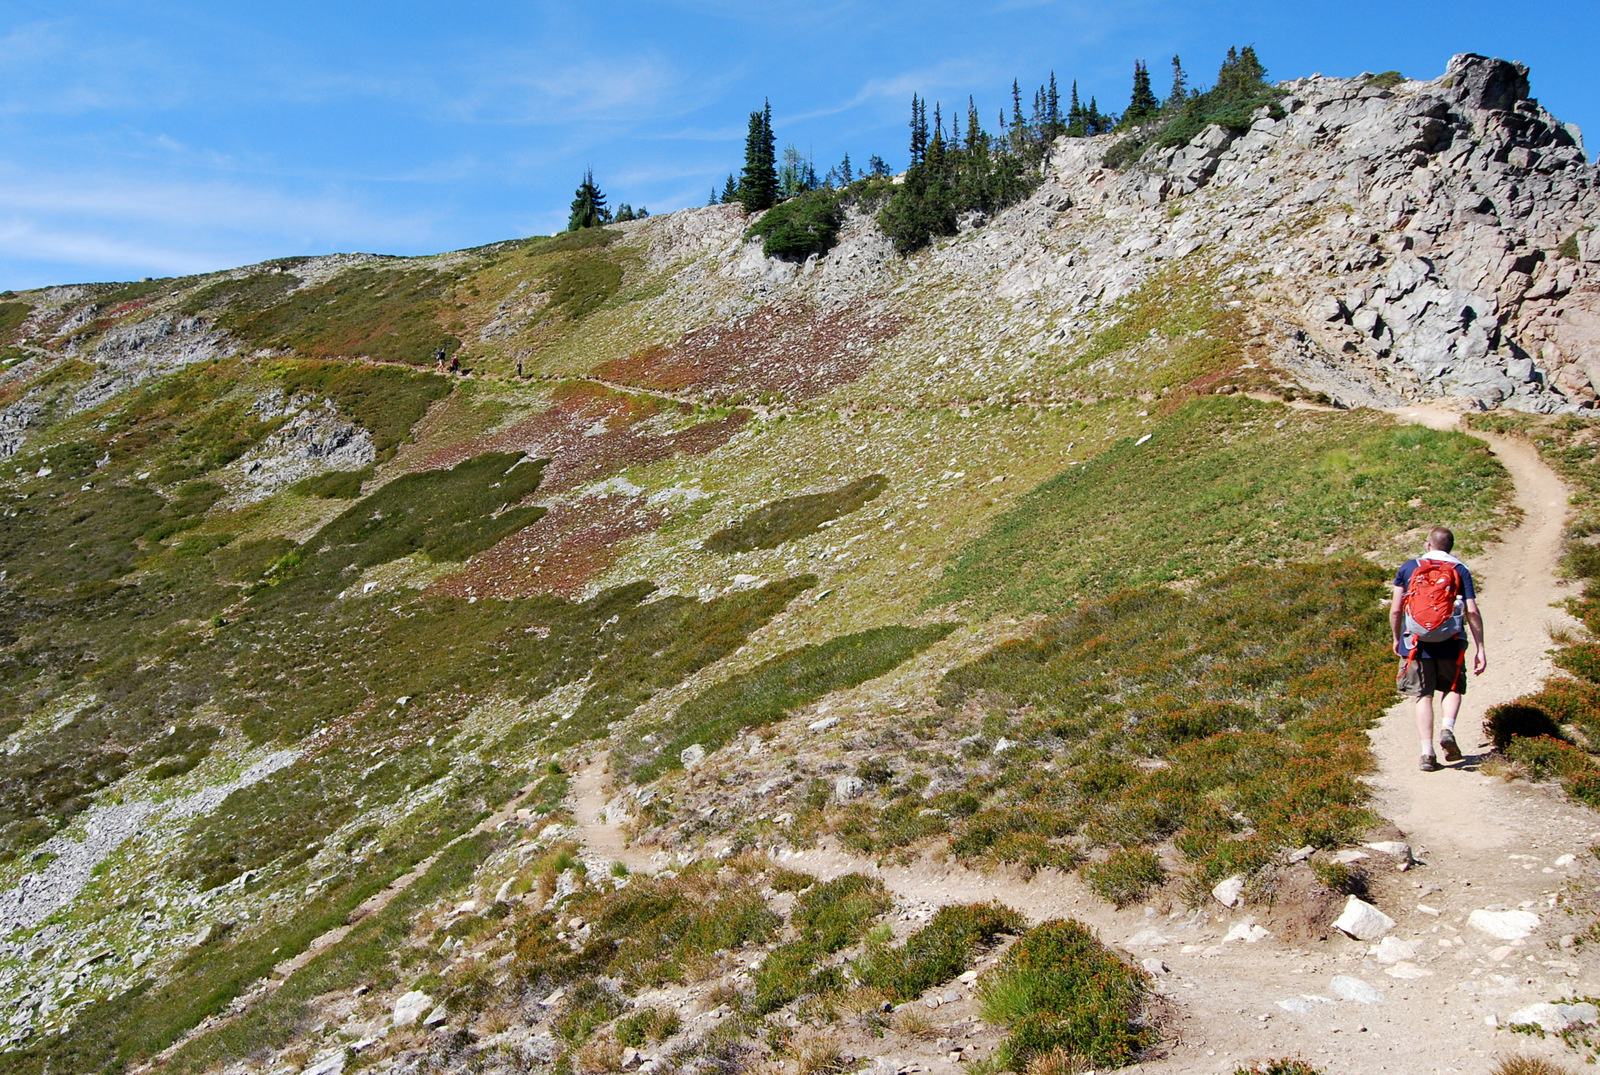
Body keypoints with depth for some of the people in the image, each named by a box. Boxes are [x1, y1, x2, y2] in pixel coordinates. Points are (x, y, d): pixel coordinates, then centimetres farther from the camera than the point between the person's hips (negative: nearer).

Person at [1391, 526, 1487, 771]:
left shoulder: (1408, 568, 4)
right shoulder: (1460, 570, 3)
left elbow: (1395, 609, 2)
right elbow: (1472, 612, -4)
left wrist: (1396, 638, 16)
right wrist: (1479, 648, 0)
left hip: (1416, 643, 0)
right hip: (1450, 644, 0)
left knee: (1423, 696, 7)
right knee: (1453, 688, 20)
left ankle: (1427, 752, 0)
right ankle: (1448, 729, -5)